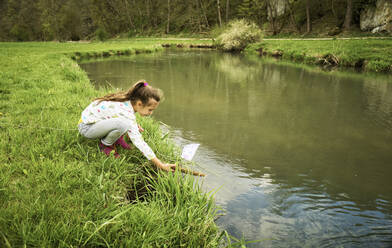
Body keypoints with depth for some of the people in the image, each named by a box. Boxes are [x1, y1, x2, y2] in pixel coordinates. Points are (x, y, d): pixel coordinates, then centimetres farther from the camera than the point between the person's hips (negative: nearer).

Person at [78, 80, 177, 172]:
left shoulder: (129, 100, -8)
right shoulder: (127, 114, -32)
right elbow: (138, 142, -32)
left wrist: (134, 126, -2)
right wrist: (161, 165, -31)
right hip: (86, 127, -8)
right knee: (123, 124, -35)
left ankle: (117, 138, 7)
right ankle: (105, 144, -8)